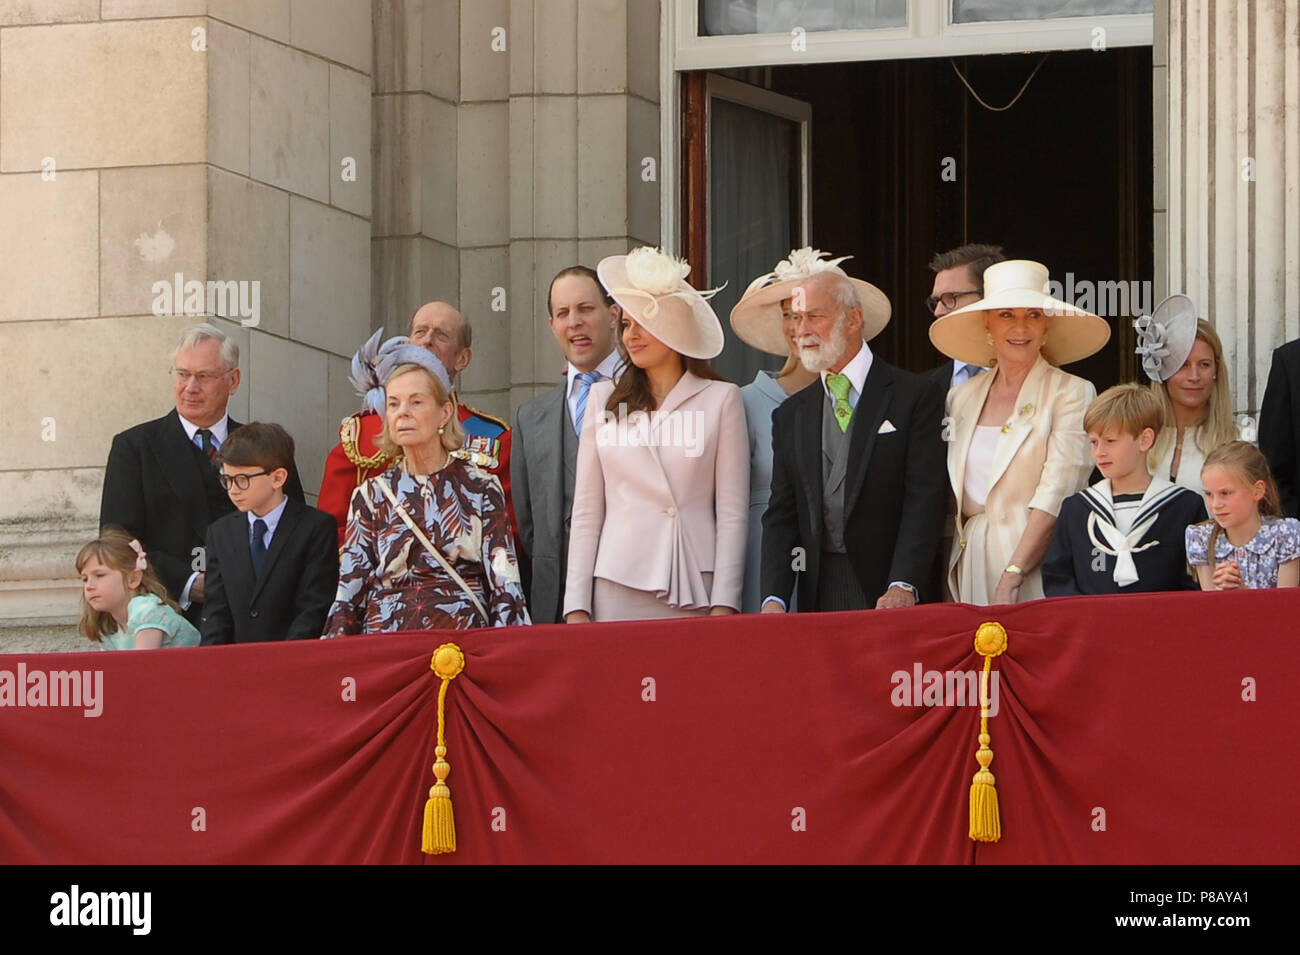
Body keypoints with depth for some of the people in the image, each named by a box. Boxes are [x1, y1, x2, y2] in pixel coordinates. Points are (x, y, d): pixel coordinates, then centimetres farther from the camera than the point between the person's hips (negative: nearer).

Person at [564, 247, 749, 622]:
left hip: (694, 591, -2)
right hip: (617, 588, 2)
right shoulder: (603, 400, 12)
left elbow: (732, 513, 3)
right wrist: (577, 607, 3)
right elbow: (586, 511, 11)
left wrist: (723, 606, -6)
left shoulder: (721, 400, 6)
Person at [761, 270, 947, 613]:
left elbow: (925, 498, -8)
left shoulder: (917, 395, 1)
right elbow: (781, 515, 10)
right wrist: (774, 599, -5)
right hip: (818, 595, 4)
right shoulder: (791, 415, 15)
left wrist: (903, 585, -20)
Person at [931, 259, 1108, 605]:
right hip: (971, 571, 4)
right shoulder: (963, 398, 12)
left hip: (1035, 572, -4)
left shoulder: (1072, 393, -4)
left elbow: (1056, 497, -13)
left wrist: (1011, 578, -21)